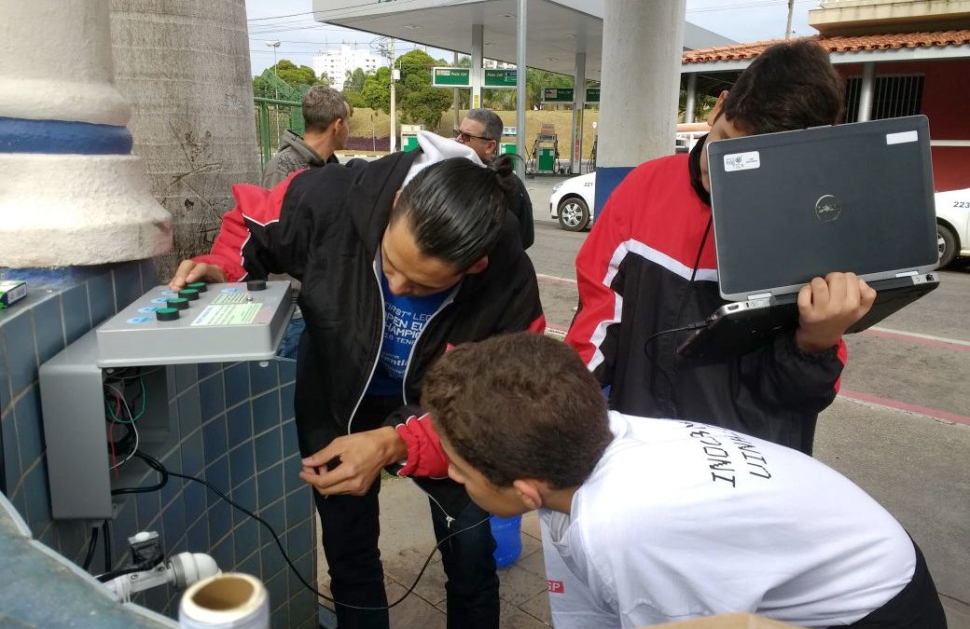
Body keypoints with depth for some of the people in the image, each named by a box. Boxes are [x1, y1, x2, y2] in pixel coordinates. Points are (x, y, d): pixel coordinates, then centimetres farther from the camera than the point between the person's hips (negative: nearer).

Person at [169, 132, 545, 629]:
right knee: (349, 556, 14)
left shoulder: (509, 284, -34)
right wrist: (222, 267, -29)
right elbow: (251, 220, -9)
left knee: (470, 556, 10)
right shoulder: (332, 200, -33)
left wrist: (394, 444, -39)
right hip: (338, 398, 1)